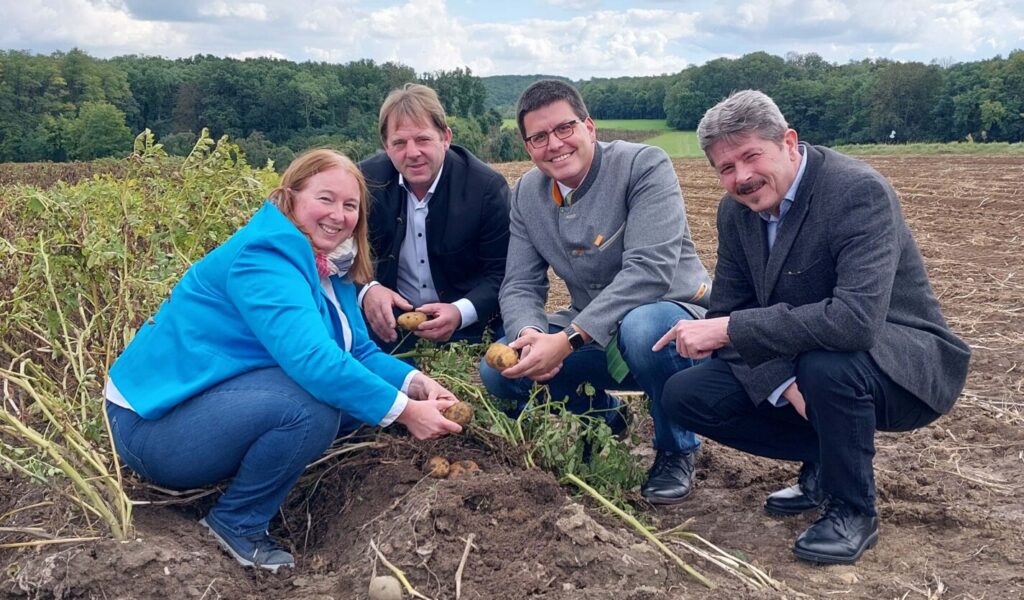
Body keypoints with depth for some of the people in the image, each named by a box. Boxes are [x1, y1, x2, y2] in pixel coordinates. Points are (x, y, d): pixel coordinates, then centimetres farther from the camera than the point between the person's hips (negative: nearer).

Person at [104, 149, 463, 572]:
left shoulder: (328, 265, 6)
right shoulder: (264, 257, -22)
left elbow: (359, 351, 5)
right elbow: (310, 359, -35)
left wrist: (414, 382, -14)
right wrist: (403, 410, -31)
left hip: (220, 400, 9)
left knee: (348, 390, 1)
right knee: (314, 404, -28)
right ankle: (237, 523, -6)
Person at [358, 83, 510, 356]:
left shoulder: (487, 186, -13)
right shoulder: (367, 180, -6)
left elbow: (502, 274, -10)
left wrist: (461, 313, -29)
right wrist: (366, 290, -22)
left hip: (465, 324, -1)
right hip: (388, 319, 2)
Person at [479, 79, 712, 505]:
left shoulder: (644, 165, -18)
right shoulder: (527, 194, 1)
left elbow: (649, 271, -29)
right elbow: (520, 286, -2)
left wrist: (567, 340, -36)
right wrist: (531, 335, -27)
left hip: (673, 316, -5)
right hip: (593, 336, 6)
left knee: (642, 327, -39)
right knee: (500, 369, -13)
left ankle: (676, 451, -9)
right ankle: (602, 416, 16)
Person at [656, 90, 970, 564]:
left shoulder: (860, 191, -25)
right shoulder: (736, 210, -3)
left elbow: (857, 320, -38)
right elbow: (727, 313, -2)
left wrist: (730, 329, -35)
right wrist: (782, 383, -21)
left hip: (900, 362, -7)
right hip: (795, 363, 7)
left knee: (825, 363, -40)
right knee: (683, 396, -7)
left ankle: (854, 511, -11)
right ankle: (825, 460, 11)